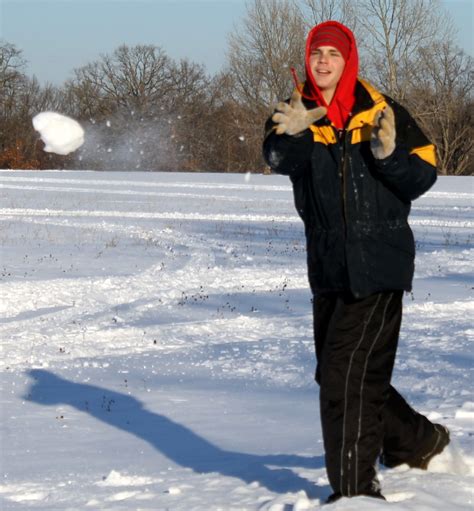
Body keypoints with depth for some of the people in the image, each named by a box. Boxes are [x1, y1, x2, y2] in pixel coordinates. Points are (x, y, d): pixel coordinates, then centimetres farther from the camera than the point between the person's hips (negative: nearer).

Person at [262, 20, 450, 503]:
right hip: (328, 266, 6)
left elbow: (423, 175, -3)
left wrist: (389, 155, -22)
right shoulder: (295, 114, 4)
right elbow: (278, 159, -16)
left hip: (379, 264, -6)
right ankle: (418, 440, 39)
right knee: (334, 374, 17)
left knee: (347, 373, -13)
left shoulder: (381, 112, -4)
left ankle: (355, 488, -5)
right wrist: (292, 135, -37)